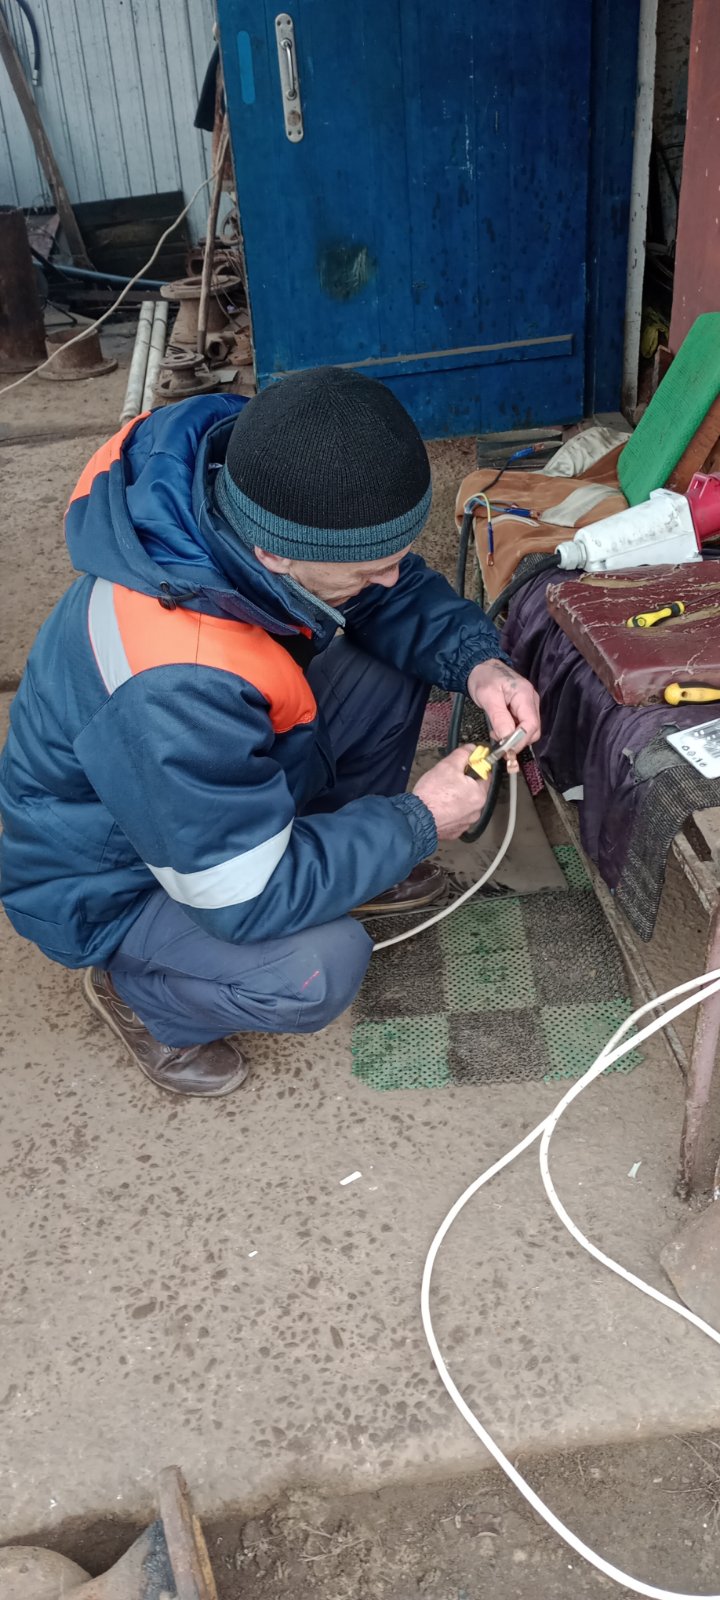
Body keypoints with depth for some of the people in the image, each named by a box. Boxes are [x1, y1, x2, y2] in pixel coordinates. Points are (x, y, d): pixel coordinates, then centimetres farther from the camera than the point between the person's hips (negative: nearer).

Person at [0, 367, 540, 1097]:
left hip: (225, 773, 8)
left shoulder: (258, 490, -21)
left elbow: (398, 595, -2)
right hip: (111, 878, -7)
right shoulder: (173, 688, -43)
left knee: (390, 676, -6)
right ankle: (136, 991, 3)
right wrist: (417, 823, -22)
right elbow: (250, 899, -32)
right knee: (319, 969, -28)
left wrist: (477, 661, -20)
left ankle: (346, 863, 19)